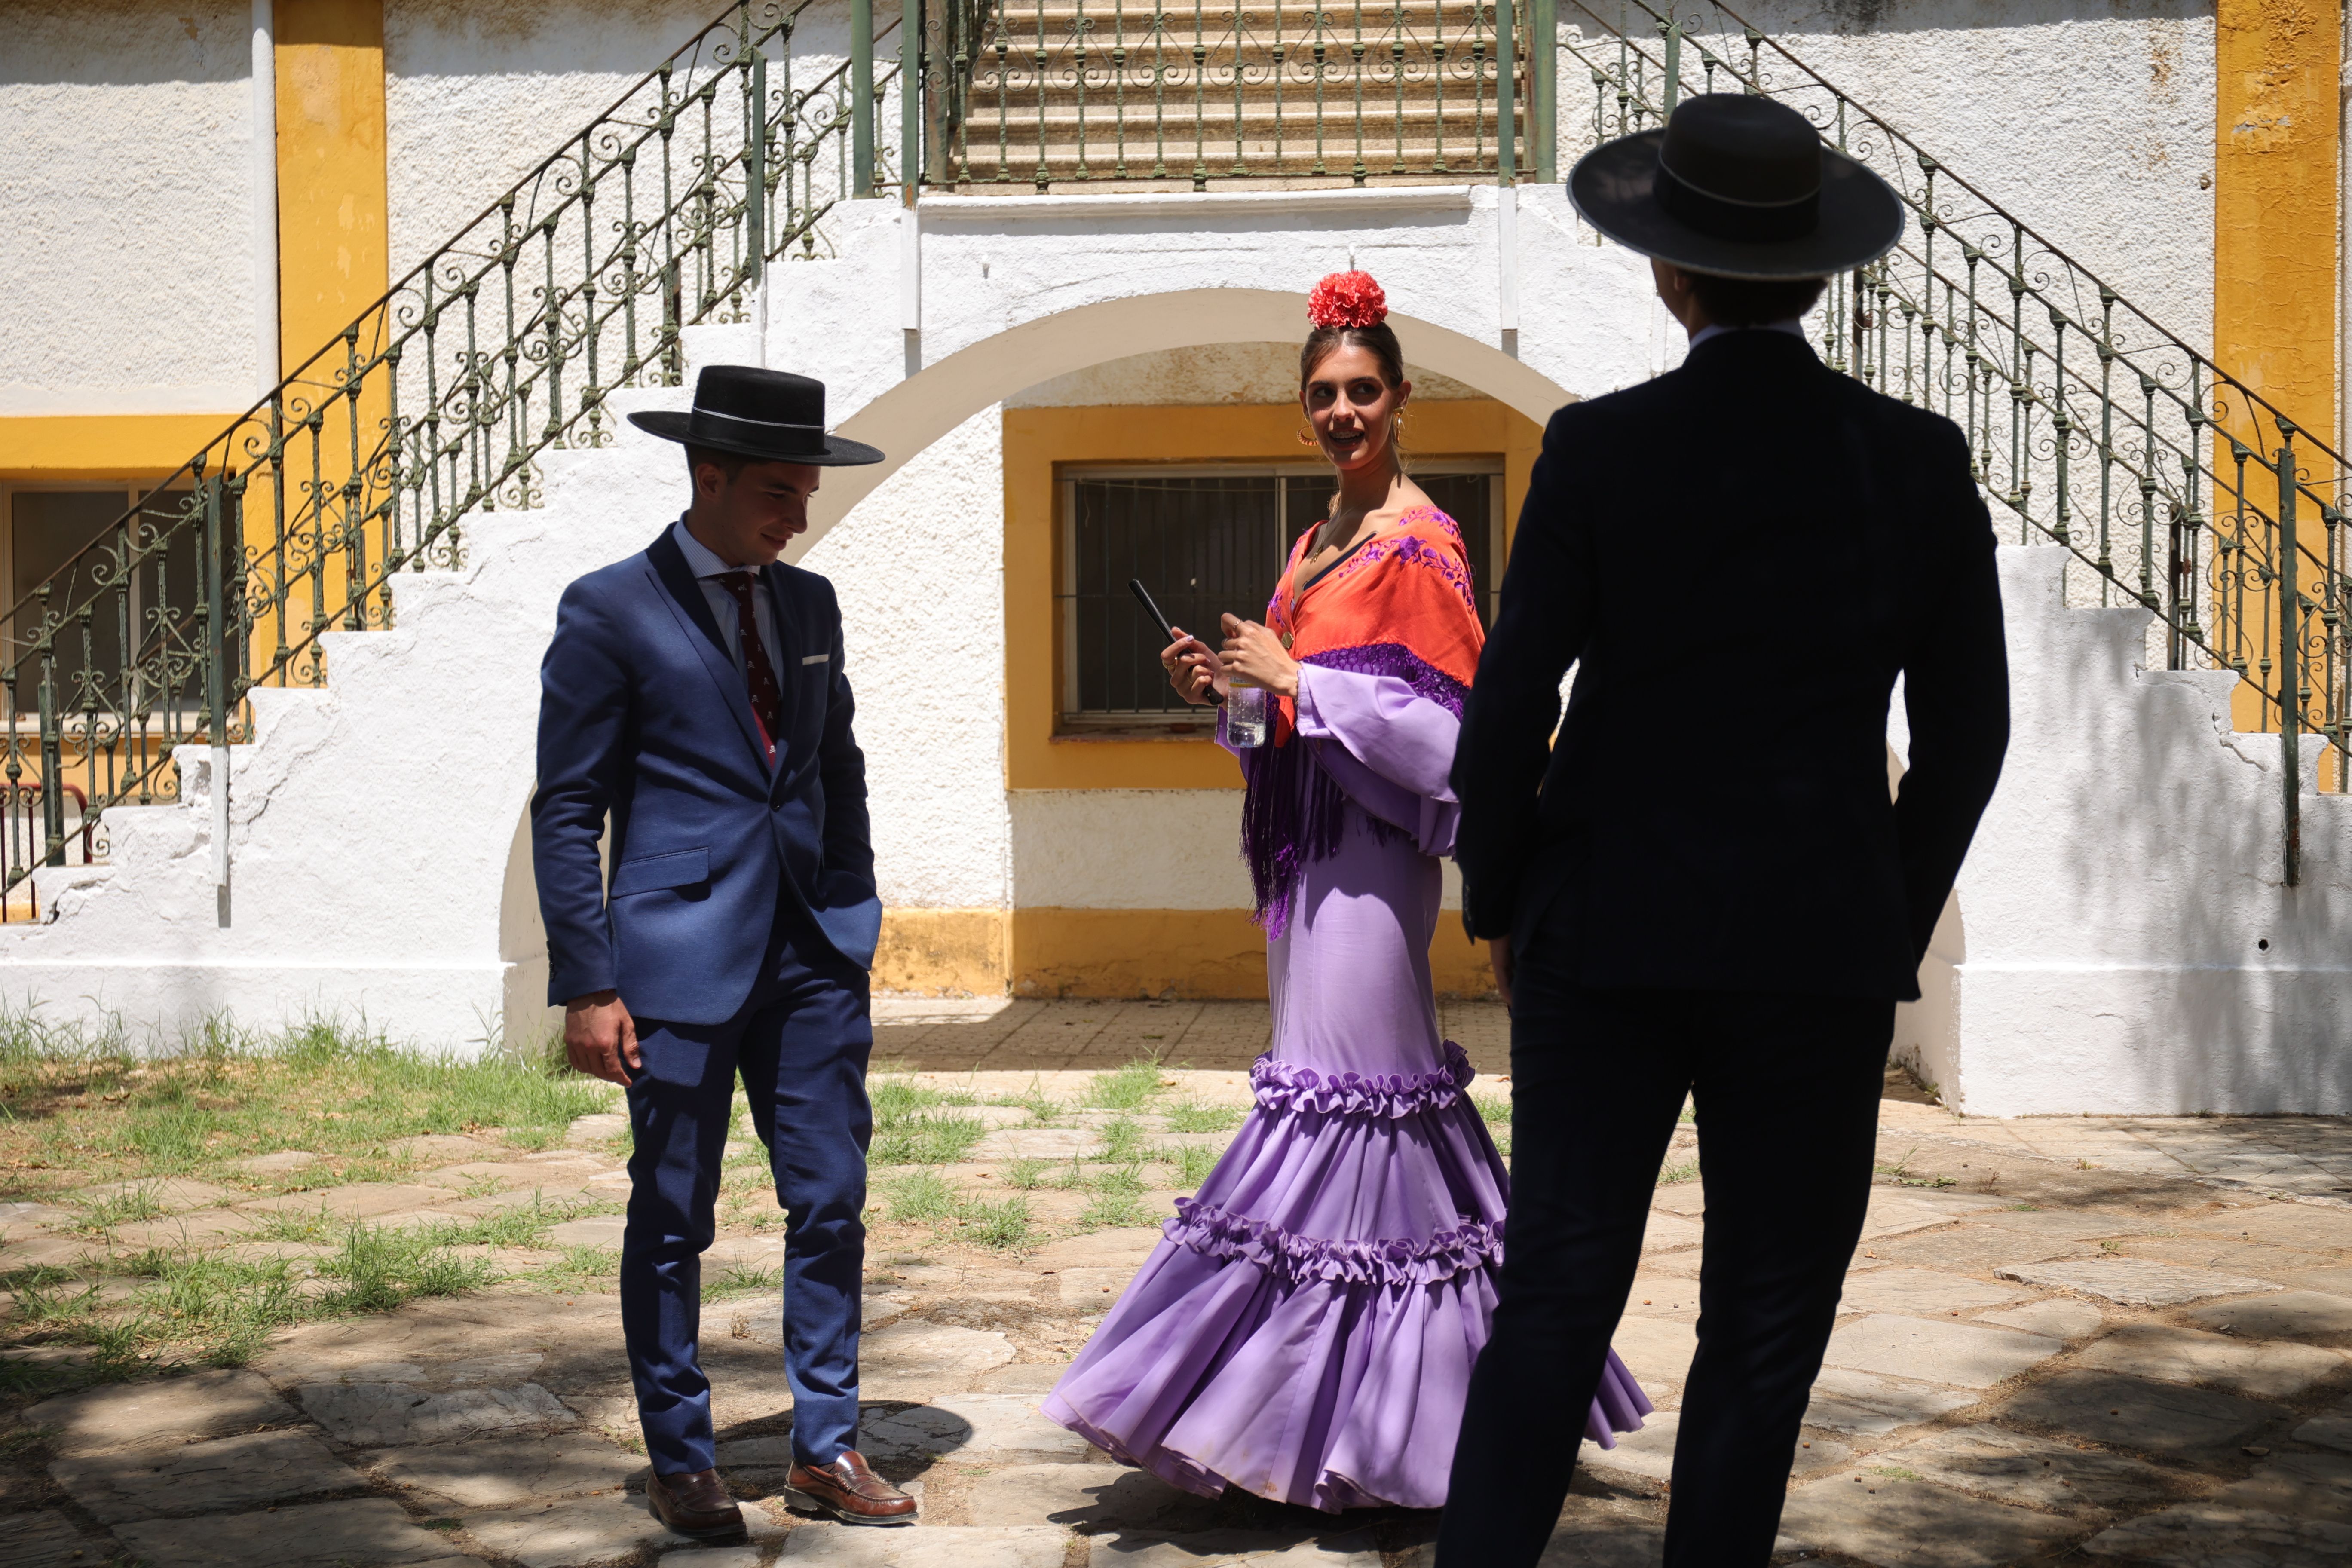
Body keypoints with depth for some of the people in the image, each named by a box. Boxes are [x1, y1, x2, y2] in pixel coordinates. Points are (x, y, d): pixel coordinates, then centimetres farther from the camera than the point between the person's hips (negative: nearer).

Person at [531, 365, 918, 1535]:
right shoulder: (610, 610, -4)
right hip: (681, 954, -5)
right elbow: (566, 812, -5)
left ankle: (824, 1449, 19)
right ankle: (680, 1463, 19)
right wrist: (587, 985, -10)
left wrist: (855, 921, 14)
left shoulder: (809, 604, 12)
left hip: (812, 952, 5)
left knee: (832, 1201, 6)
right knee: (673, 1218, 5)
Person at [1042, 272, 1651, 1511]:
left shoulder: (1419, 543, -10)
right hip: (1308, 847, 9)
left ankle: (1362, 1423, -1)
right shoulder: (1319, 541, 17)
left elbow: (1443, 724, -16)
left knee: (1350, 1082, -9)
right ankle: (1353, 1404, 19)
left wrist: (1294, 678, -17)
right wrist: (1227, 687, 6)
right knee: (1341, 1080, 11)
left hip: (1369, 848, -9)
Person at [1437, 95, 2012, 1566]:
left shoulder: (1598, 452, -9)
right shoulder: (1921, 462, -3)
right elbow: (1967, 735, 1)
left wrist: (1499, 905, 8)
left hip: (1608, 933, 0)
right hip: (1822, 947, 1)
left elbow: (1508, 712, -7)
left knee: (1554, 1303, 8)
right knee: (1766, 1324, 12)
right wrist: (1892, 936, 13)